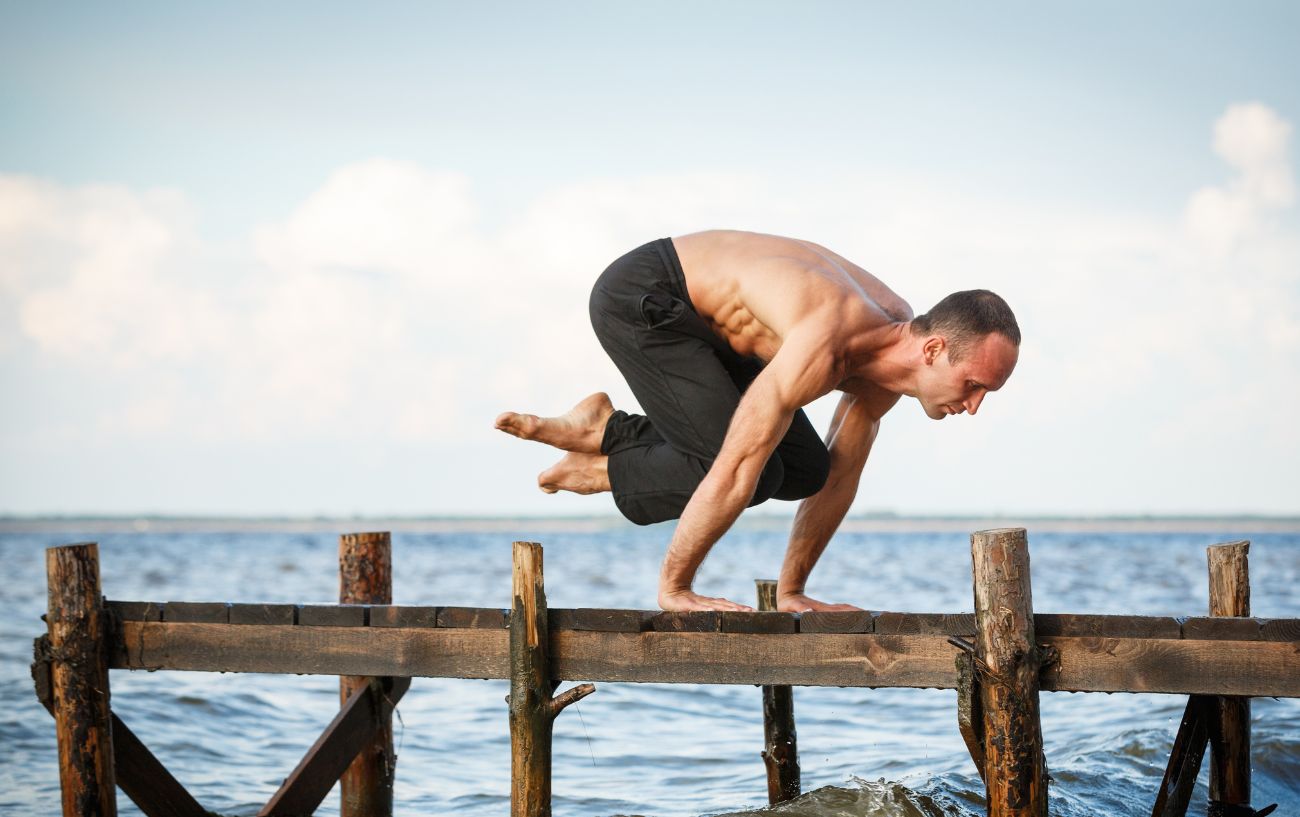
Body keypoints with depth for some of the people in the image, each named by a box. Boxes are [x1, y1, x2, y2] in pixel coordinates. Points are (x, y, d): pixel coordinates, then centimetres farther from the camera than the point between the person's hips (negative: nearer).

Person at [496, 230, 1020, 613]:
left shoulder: (894, 341, -7)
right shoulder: (822, 349, -36)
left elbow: (839, 477, 4)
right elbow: (735, 473, -34)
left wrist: (790, 591, 8)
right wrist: (674, 587, -26)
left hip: (700, 316, 9)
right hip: (638, 298, -9)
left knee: (802, 469, 3)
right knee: (753, 469, -21)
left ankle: (605, 430, 8)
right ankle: (603, 470, 2)